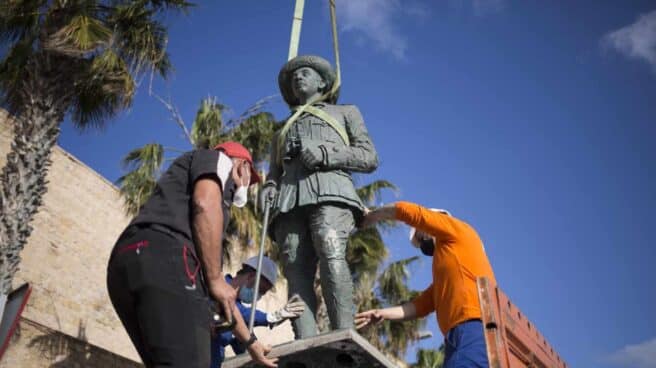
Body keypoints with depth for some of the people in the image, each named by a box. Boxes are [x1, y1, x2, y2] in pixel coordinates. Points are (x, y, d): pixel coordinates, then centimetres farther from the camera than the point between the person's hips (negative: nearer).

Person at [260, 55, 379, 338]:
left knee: (331, 254, -31)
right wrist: (269, 187, 3)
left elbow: (369, 158, 15)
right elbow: (274, 172, 29)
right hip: (290, 200, 3)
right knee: (296, 271, -18)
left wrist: (325, 153, -2)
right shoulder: (283, 130, 40)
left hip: (329, 191, -3)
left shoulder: (345, 112, 30)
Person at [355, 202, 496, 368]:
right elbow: (422, 304, 25)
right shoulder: (445, 270, 34)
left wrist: (371, 216, 24)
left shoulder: (458, 231, 13)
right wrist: (383, 313, 15)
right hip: (460, 336, 9)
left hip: (476, 329, -9)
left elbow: (405, 210, 9)